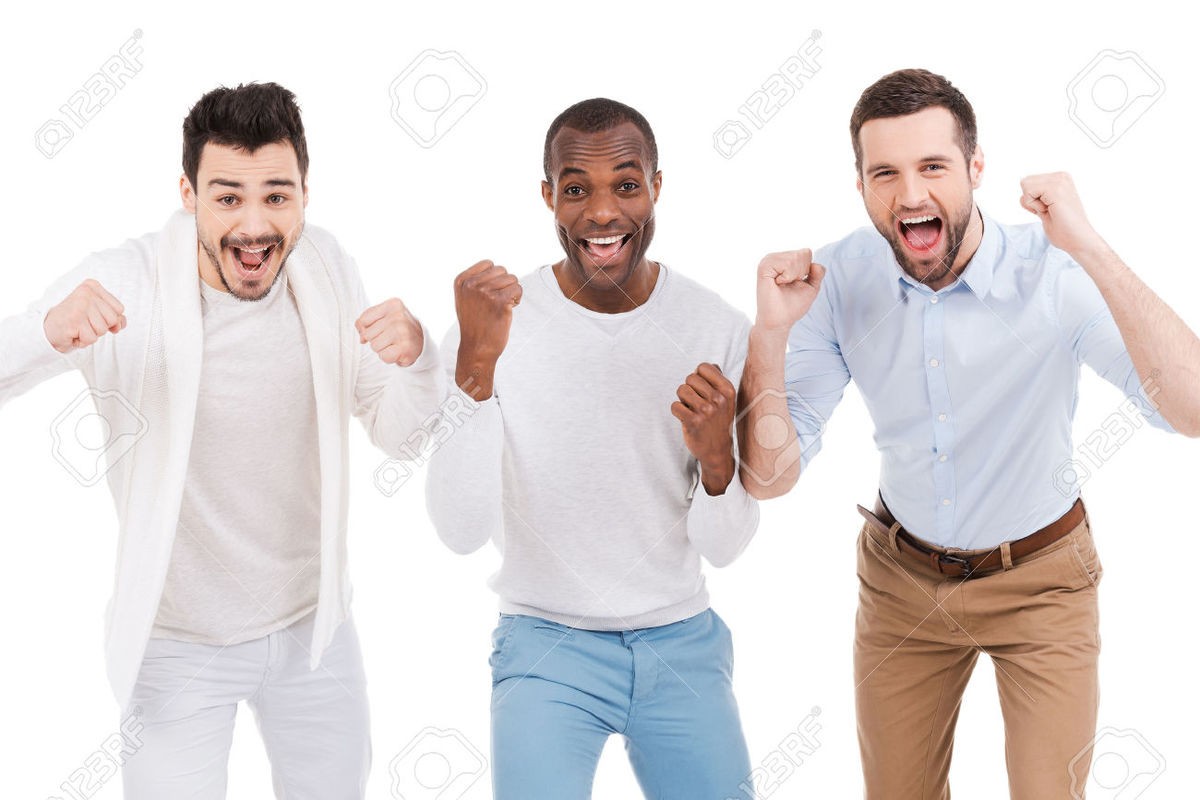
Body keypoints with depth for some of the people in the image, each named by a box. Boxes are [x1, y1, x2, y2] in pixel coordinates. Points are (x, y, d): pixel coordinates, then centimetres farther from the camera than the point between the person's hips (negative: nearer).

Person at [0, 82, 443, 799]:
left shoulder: (326, 267, -8)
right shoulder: (123, 284, -20)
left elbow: (401, 434, -2)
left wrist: (417, 357, -24)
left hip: (314, 627, 4)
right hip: (176, 641, -4)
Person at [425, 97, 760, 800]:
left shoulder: (718, 327, -7)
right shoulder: (495, 321, -12)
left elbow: (724, 549, -3)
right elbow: (461, 531, -22)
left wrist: (717, 458, -25)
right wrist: (476, 366, -33)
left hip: (682, 643, 2)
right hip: (546, 644, -2)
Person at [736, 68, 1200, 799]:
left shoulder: (1054, 273, -26)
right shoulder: (839, 279, -17)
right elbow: (770, 478, -17)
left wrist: (1090, 249, -44)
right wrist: (770, 333, -32)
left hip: (1040, 580, -2)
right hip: (902, 579, 3)